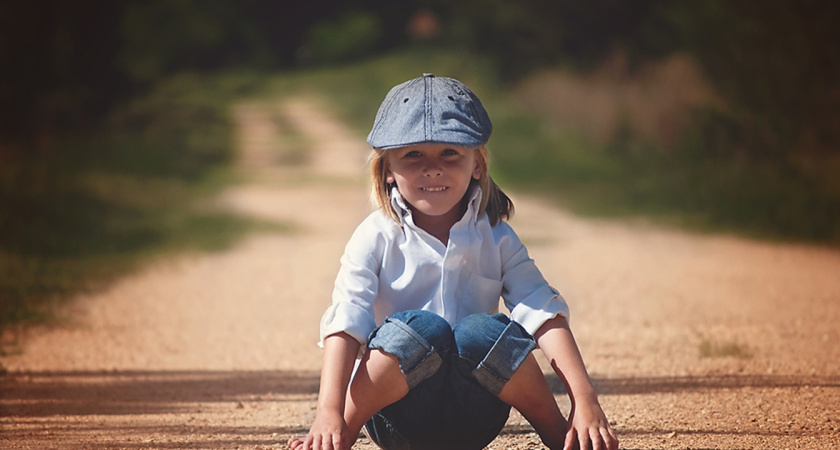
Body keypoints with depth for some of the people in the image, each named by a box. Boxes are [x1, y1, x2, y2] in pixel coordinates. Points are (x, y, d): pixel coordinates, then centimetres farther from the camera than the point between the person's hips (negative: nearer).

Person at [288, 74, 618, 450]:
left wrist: (585, 400, -21)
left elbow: (543, 313, -6)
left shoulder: (495, 238, 5)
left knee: (484, 331, -28)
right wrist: (328, 413, -30)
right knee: (419, 327, -31)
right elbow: (345, 323, -14)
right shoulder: (377, 238, -2)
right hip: (398, 415, -2)